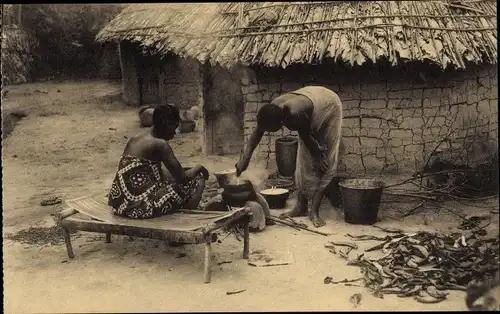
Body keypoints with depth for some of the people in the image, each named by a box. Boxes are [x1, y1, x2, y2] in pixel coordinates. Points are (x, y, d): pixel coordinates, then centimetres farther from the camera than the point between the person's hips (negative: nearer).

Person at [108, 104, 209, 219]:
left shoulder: (134, 139, 12)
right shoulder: (160, 144, -11)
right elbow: (182, 177, -9)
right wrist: (198, 168, 10)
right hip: (142, 208, -8)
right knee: (197, 180, 5)